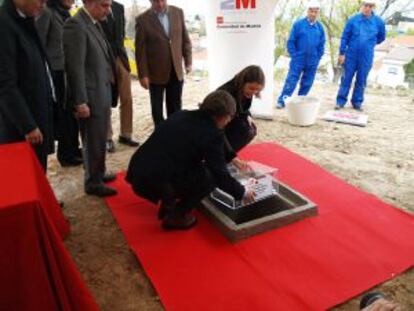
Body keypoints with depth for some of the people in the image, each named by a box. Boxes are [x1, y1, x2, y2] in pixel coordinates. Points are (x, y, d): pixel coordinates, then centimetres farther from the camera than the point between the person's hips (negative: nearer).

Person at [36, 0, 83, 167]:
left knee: (72, 113, 12)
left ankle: (73, 150, 26)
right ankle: (66, 155, 15)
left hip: (70, 71, 7)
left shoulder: (65, 15, 14)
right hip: (57, 73, -7)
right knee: (63, 115, 2)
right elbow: (40, 44, -12)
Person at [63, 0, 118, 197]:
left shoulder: (94, 24, 13)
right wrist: (80, 102, -20)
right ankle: (93, 183, 19)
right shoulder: (75, 25, -16)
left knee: (100, 139, 19)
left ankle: (99, 173, 36)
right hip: (91, 96, -9)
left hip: (102, 93, 9)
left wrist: (109, 86, 13)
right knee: (93, 142, 3)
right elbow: (75, 67, -20)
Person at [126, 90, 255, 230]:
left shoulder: (182, 115, 13)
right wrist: (242, 192, 11)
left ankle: (168, 204, 24)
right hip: (153, 182, -8)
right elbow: (219, 175, -7)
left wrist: (230, 158, 37)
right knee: (210, 175, 3)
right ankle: (175, 216, 8)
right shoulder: (212, 133, -10)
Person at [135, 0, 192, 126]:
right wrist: (143, 74, -10)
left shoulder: (178, 12, 2)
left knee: (175, 108, 10)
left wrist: (188, 61, 3)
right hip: (156, 72, -2)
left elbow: (185, 39, 8)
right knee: (157, 108, 9)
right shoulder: (143, 19, -8)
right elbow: (140, 50, -8)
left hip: (176, 70, 3)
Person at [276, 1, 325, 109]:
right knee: (291, 80, -7)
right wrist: (294, 56, -5)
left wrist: (317, 58, 7)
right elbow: (290, 41, -3)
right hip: (298, 59, -3)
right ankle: (281, 101, -5)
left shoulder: (320, 27, 5)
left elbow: (322, 44, 12)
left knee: (307, 83, 8)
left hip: (312, 61, 4)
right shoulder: (298, 24, -4)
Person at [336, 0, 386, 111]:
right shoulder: (353, 20, -4)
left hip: (366, 57, 1)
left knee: (361, 80, 7)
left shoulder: (378, 22, 0)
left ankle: (357, 102, 17)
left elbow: (381, 37, 16)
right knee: (346, 78, 3)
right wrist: (342, 53, -5)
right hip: (351, 55, -1)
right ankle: (340, 101, 9)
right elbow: (344, 37, -2)